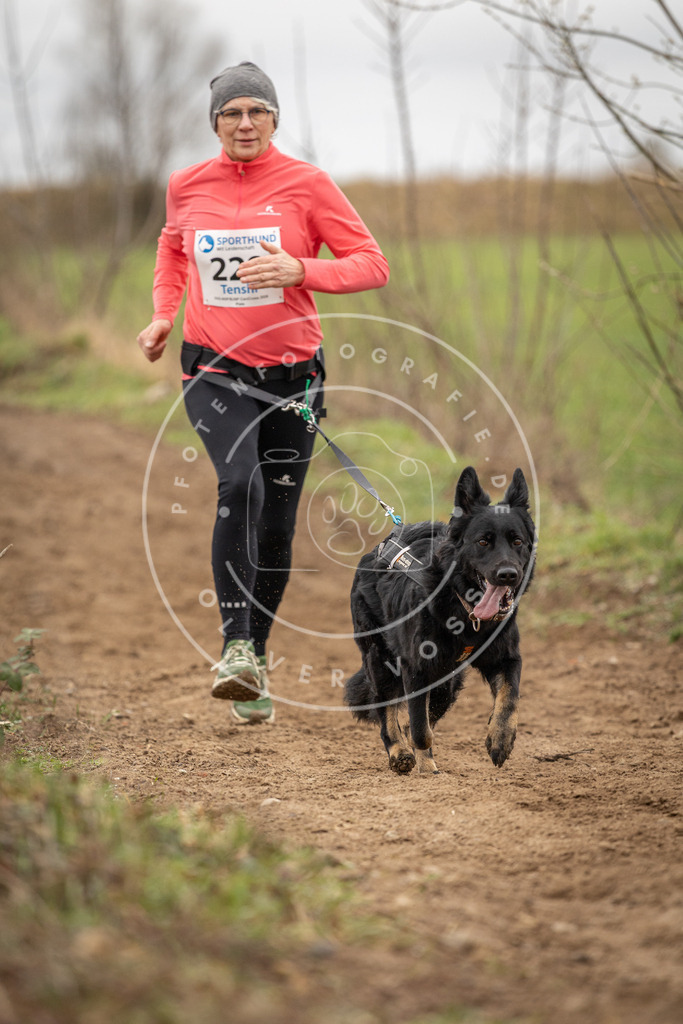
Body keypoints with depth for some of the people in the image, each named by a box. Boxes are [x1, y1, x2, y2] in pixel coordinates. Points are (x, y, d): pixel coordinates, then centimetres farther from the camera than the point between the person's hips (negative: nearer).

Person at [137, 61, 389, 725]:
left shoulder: (306, 184, -5)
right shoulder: (187, 186, 2)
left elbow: (372, 265, -5)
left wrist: (298, 271, -20)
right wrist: (163, 314, 9)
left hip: (291, 373, 1)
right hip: (215, 371, 0)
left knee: (275, 527, 7)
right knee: (240, 482, -28)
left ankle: (256, 657, 27)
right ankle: (235, 646, -27)